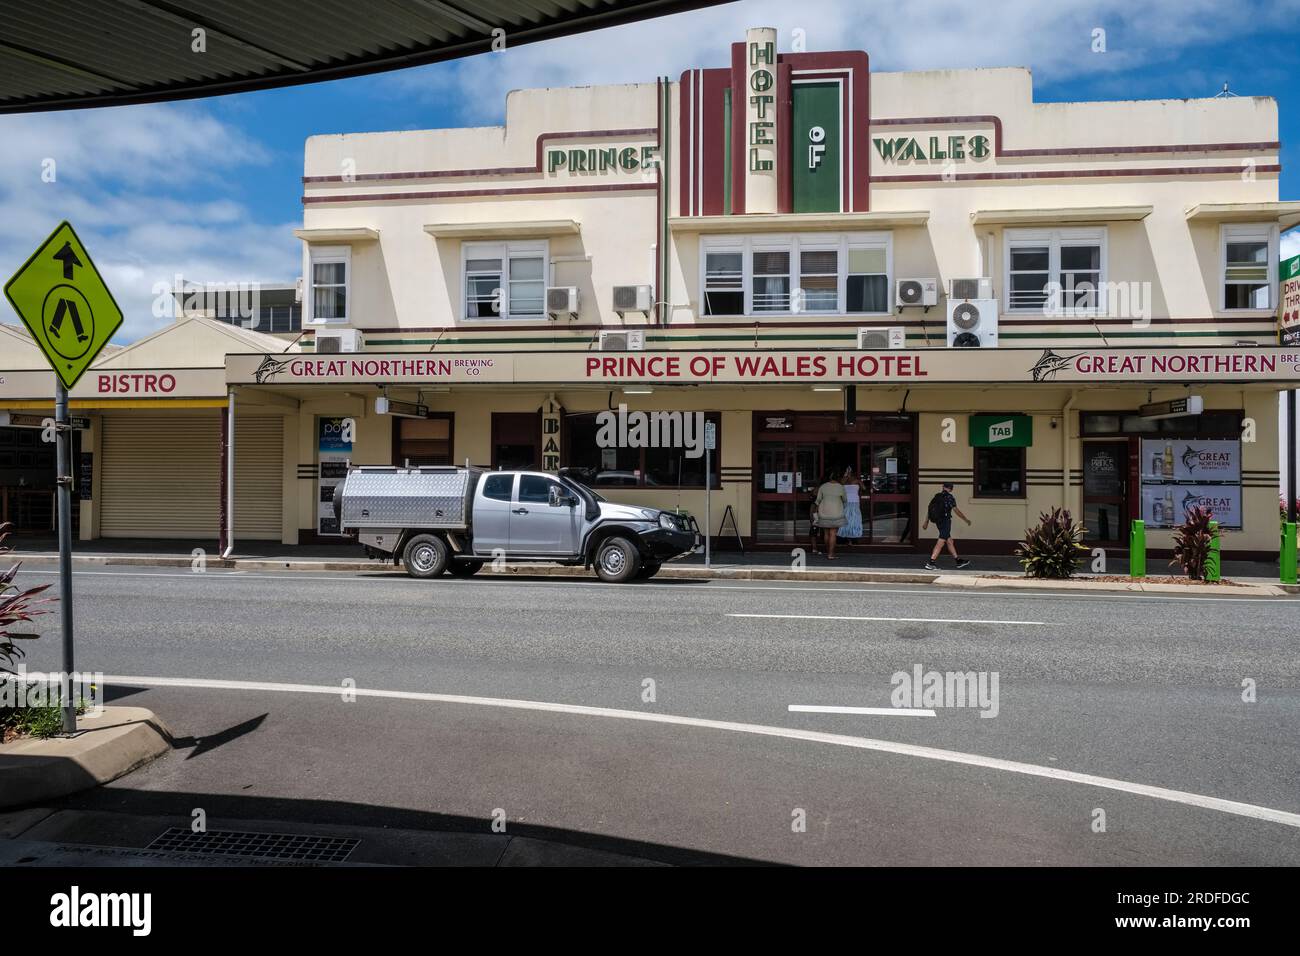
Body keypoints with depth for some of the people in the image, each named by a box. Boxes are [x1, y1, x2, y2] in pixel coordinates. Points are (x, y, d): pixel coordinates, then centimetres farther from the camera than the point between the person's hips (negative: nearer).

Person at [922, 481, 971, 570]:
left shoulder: (937, 497, 10)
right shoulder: (949, 497, -10)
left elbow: (929, 509, 11)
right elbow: (956, 510, -12)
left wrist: (926, 523, 16)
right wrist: (966, 520, -1)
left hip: (938, 522, 8)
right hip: (945, 521, -8)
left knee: (950, 541, 15)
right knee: (940, 542, -8)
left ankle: (958, 561, 24)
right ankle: (930, 563, -14)